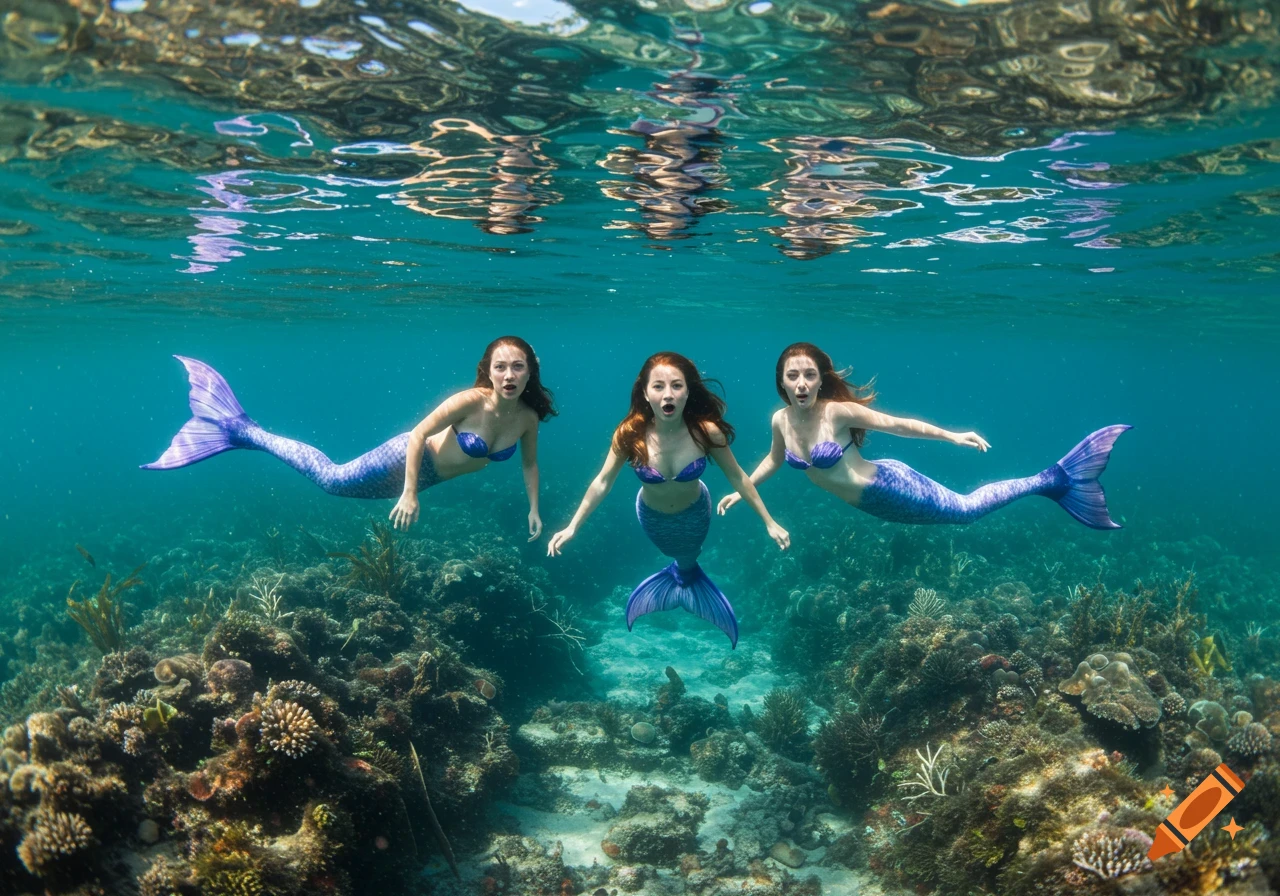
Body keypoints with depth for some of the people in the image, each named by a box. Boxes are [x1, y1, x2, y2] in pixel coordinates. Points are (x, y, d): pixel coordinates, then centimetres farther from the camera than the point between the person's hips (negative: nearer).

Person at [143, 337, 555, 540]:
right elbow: (418, 435, -30)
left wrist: (534, 509, 4)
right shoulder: (471, 401, -31)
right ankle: (240, 428, 16)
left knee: (332, 480, 20)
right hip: (405, 458, -6)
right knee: (330, 477, 3)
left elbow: (529, 464, 5)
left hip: (428, 475, 6)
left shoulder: (528, 418, -12)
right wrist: (409, 493, -32)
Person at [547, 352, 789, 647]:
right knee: (675, 553, 32)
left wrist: (769, 523, -15)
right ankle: (682, 567, 70)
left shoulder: (706, 431, -36)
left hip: (694, 511, 0)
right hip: (651, 514, 0)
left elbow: (738, 478, -22)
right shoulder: (631, 434, -36)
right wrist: (572, 527, -21)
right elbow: (602, 482, -22)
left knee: (688, 559, 32)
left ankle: (685, 570, 69)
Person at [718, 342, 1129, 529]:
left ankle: (1052, 480, 13)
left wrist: (952, 436, -21)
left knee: (966, 508, -2)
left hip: (887, 485, -6)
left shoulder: (838, 411, -23)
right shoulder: (780, 420, -6)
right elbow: (775, 459, 15)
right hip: (870, 504, 6)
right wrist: (742, 490, 15)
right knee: (960, 511, 19)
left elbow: (894, 423, -19)